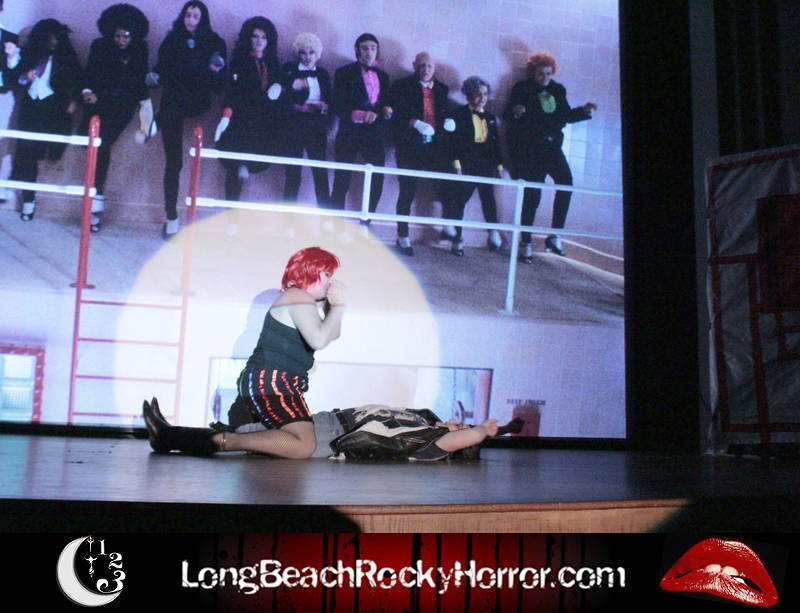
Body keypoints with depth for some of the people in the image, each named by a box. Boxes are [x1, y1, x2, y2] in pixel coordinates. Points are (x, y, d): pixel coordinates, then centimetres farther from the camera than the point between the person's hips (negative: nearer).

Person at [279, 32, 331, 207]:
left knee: (321, 173, -5)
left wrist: (323, 106, -6)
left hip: (316, 129, 2)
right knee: (293, 172, -2)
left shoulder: (323, 74, 15)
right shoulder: (289, 69, 7)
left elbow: (329, 101, 16)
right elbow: (281, 98, -1)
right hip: (294, 128, -2)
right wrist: (293, 88, -18)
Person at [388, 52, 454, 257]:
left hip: (436, 147, 3)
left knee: (445, 189, -6)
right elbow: (397, 112, -9)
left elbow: (444, 112, 19)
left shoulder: (441, 89, 16)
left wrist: (447, 121, -4)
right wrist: (416, 123, -24)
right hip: (410, 146, -3)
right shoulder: (402, 86, 2)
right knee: (407, 192, 1)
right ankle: (403, 237, 11)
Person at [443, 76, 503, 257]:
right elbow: (454, 140, -5)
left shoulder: (490, 118, 18)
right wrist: (456, 163, -12)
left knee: (488, 196, -10)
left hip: (486, 166, 4)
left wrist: (499, 165, 11)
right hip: (466, 165, -4)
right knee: (460, 199, -2)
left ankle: (494, 232, -11)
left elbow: (496, 144, 18)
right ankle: (456, 240, 4)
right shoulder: (459, 114, 3)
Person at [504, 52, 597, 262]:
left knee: (565, 181, -16)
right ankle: (525, 243, 5)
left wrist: (584, 110, 1)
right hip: (529, 148, -4)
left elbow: (567, 116, 17)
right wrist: (515, 112, -25)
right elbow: (507, 115, -3)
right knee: (533, 193, -6)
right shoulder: (522, 89, 2)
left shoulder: (558, 90, 14)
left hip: (551, 145, 4)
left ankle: (555, 234, -7)